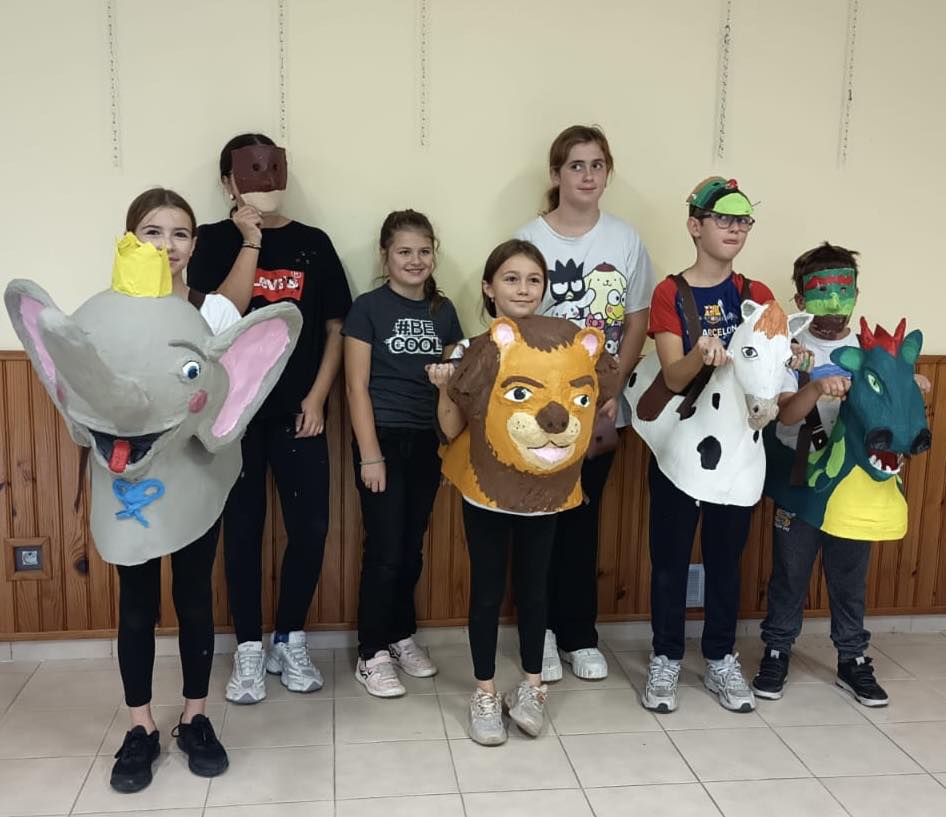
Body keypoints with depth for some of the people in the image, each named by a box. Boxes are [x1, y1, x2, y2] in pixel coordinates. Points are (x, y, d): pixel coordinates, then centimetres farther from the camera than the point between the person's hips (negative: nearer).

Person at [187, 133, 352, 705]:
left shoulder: (313, 243, 6)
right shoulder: (215, 240, 1)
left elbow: (335, 327, 6)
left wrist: (317, 397, -3)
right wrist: (251, 239, -16)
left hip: (298, 411, 2)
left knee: (311, 528, 1)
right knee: (243, 530, 5)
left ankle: (290, 641, 21)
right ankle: (249, 650, 19)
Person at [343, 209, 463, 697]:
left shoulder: (442, 310, 8)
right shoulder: (368, 308, -5)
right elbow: (357, 386, -8)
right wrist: (370, 455, -12)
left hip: (427, 441, 4)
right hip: (383, 437, -4)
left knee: (412, 547, 12)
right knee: (384, 550, -3)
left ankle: (401, 636, 28)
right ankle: (371, 655, 9)